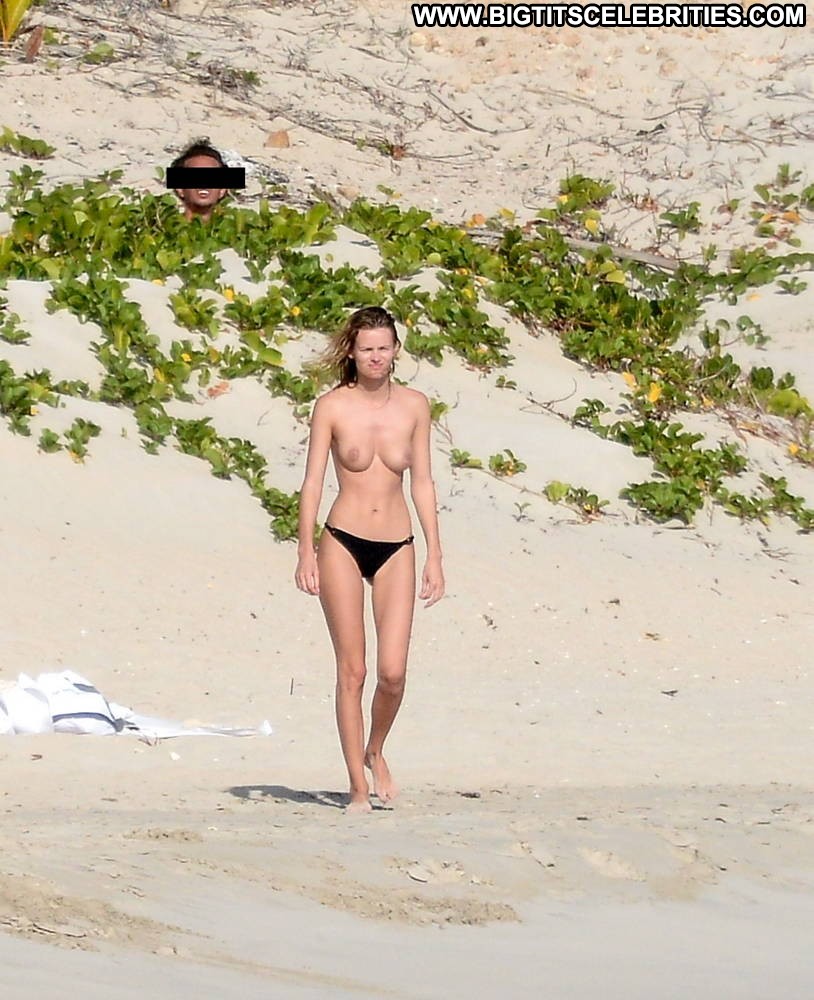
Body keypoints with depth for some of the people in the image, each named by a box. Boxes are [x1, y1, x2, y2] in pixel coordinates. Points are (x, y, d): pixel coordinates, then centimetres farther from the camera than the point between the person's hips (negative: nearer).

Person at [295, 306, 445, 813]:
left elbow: (422, 483, 8)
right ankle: (359, 787, 7)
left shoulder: (414, 406, 4)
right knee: (352, 670, -1)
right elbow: (313, 481, -2)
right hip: (343, 543, -2)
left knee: (393, 671, -7)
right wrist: (306, 552, -9)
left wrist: (435, 557, 6)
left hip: (396, 547, 2)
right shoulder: (333, 406, -3)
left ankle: (376, 752, 22)